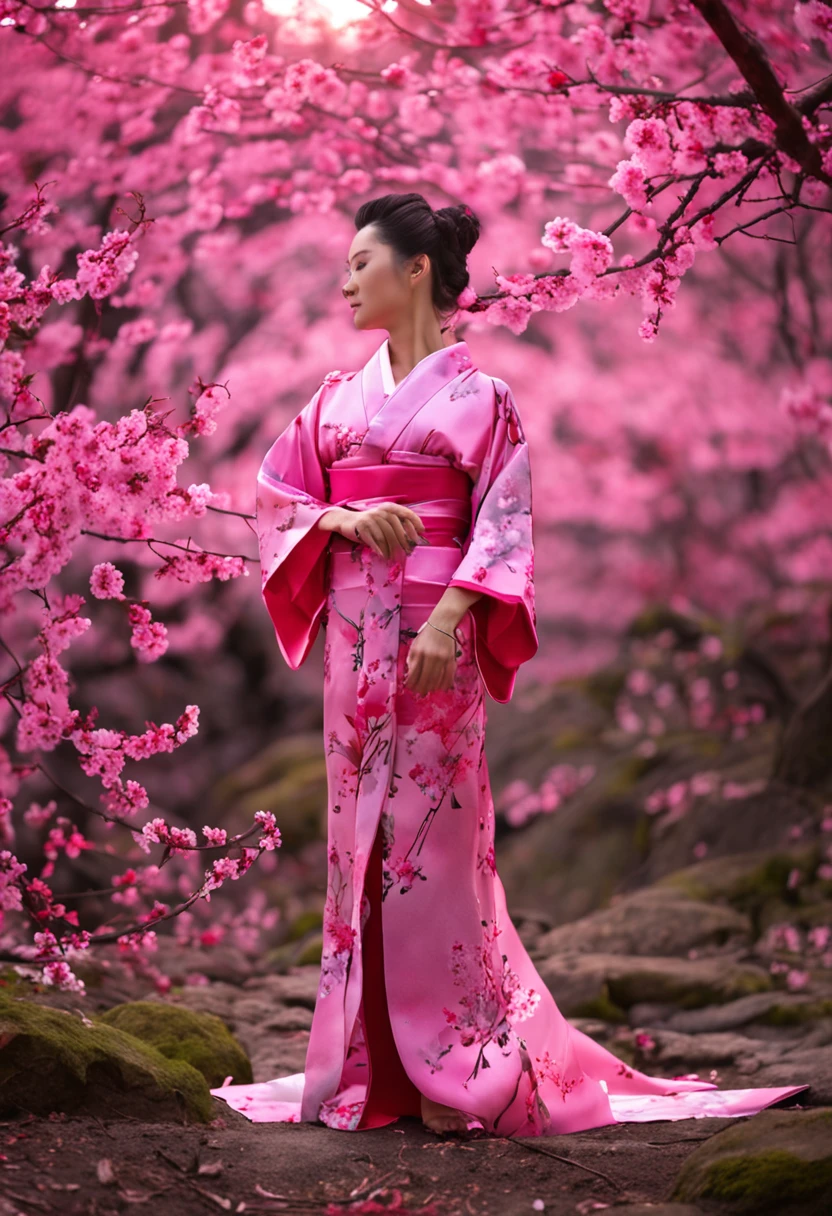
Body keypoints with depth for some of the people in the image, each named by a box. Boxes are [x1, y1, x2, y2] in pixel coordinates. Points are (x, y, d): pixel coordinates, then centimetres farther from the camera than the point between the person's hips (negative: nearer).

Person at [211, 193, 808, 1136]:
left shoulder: (478, 395, -2)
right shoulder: (339, 396, 14)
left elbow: (503, 524, -8)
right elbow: (276, 494, 13)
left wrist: (447, 618, -20)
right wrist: (342, 519, -7)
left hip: (432, 635, -5)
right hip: (354, 635, 6)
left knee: (432, 830, -7)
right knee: (361, 828, 5)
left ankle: (458, 1063, -1)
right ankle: (370, 1060, 11)